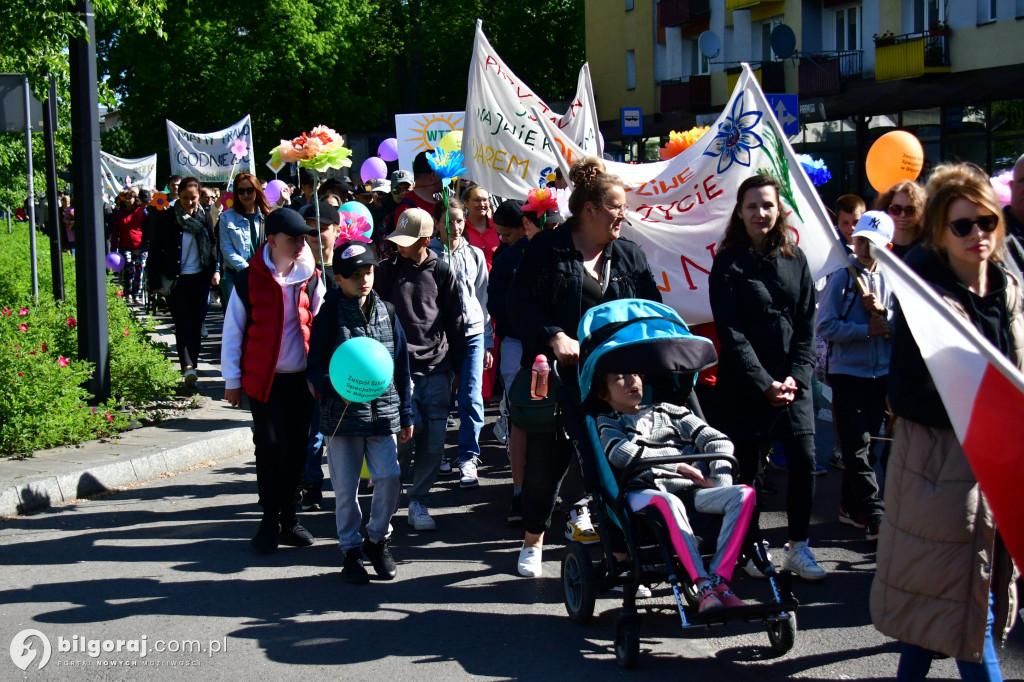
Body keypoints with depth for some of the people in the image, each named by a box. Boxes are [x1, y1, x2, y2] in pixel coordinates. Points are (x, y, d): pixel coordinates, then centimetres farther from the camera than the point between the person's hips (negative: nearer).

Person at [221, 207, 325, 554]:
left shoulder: (311, 278, 4)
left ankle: (288, 517, 20)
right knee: (269, 449, -2)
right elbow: (232, 331, -1)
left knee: (297, 449, 7)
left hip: (302, 379, 3)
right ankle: (270, 520, 9)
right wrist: (232, 380, -1)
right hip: (264, 380, -3)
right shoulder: (249, 279, -5)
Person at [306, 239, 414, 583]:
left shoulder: (386, 312, 7)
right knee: (345, 488, 4)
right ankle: (351, 550, 20)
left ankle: (377, 539, 15)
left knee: (389, 478, -9)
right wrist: (338, 389, -23)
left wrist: (406, 414, 13)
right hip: (342, 415, -2)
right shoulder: (328, 315, -2)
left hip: (383, 413, 2)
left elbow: (401, 364, 13)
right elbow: (315, 368, -2)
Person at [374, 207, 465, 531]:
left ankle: (419, 501, 12)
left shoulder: (442, 273, 5)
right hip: (399, 366, -1)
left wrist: (456, 366, 11)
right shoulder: (389, 270, 4)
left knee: (434, 439, -1)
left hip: (437, 368, 1)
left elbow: (455, 322, 11)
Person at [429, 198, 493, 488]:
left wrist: (488, 343, 11)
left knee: (471, 398, -6)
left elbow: (483, 298, 14)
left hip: (472, 333, 2)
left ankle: (468, 459, 1)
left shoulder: (475, 255, 11)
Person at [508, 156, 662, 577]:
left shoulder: (629, 257, 12)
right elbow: (520, 302, -6)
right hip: (556, 375, -3)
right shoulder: (547, 249, 0)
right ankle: (533, 543, 27)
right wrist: (555, 337, -20)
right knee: (546, 460, 6)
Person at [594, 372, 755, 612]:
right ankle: (704, 587, -46)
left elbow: (719, 442, 19)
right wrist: (681, 467, -6)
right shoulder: (607, 422, 20)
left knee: (744, 494, -24)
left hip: (691, 491, 4)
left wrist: (720, 488, 0)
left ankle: (719, 580, -35)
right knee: (669, 502, -40)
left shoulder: (667, 412, 28)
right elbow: (621, 453, -4)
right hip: (645, 493, -4)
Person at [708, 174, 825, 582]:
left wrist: (796, 376, -7)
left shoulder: (795, 260, 10)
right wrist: (764, 383, -14)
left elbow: (806, 323, 7)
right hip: (743, 383, -3)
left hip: (792, 381, 3)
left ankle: (797, 547, 9)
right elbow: (730, 332, -7)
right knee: (747, 468, 0)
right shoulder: (728, 263, -2)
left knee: (804, 461, -5)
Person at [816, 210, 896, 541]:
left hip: (881, 374, 4)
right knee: (857, 446, -6)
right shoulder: (842, 278, -5)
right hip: (848, 372, -4)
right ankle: (874, 517, -7)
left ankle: (851, 507, 23)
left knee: (862, 443, 12)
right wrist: (868, 330, -16)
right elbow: (825, 326, -10)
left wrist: (883, 314, -15)